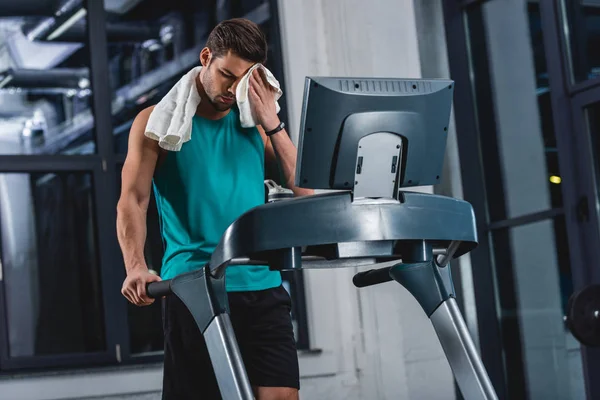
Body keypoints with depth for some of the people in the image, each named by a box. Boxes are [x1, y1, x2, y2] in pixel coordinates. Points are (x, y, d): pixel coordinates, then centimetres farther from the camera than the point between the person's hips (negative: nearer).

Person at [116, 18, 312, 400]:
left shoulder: (253, 122, 15)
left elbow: (305, 192, 8)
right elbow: (133, 201, -4)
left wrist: (272, 124, 1)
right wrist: (136, 268, -20)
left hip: (262, 284, 3)